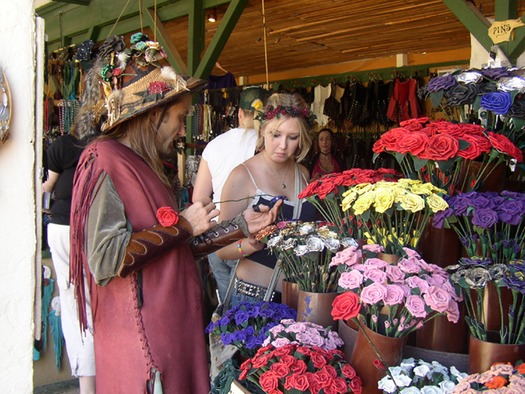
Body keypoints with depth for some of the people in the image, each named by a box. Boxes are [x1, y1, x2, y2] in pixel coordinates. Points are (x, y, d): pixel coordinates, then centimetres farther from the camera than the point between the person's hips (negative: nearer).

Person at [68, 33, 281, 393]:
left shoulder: (144, 165, 14)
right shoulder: (106, 160, -14)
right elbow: (105, 259, -24)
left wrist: (242, 226, 13)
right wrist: (181, 224, -16)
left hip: (171, 330, 9)